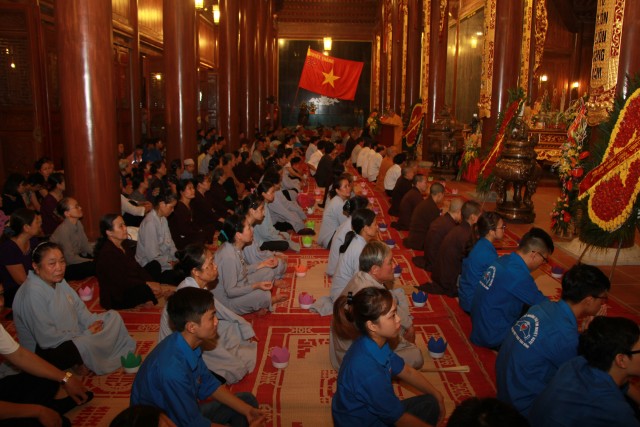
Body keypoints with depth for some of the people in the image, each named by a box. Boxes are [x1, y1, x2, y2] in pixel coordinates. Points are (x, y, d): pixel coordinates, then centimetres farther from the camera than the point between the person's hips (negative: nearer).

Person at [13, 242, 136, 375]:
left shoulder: (58, 280, 1)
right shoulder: (33, 293, -27)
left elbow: (78, 307, 9)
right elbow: (46, 338, -29)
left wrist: (92, 322, -11)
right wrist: (86, 334, -20)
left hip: (73, 335, 9)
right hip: (45, 351, -9)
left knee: (113, 316, 4)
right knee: (86, 344, -36)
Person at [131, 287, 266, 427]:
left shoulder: (188, 344, -10)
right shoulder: (172, 368, -34)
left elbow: (208, 384, 5)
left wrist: (247, 410, -2)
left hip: (188, 412, 8)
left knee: (247, 401, 8)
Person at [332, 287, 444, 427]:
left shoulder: (376, 343, -11)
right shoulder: (367, 370, -36)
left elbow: (407, 372, 8)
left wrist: (437, 395, 9)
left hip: (375, 412, 7)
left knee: (432, 404, 10)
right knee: (429, 407, -2)